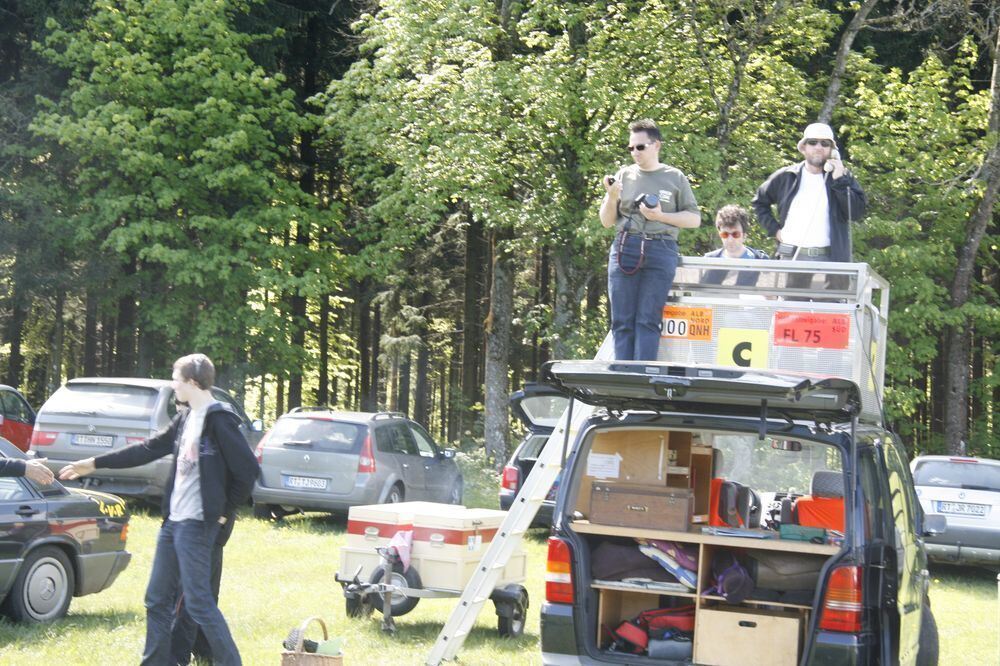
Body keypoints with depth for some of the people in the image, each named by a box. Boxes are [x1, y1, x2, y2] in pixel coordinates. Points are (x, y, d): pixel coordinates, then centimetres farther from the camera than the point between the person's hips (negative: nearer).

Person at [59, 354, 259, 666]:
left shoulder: (219, 421, -15)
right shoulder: (185, 419, 12)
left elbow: (248, 469, -18)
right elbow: (147, 450, 20)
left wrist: (226, 511, -10)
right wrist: (94, 464, 22)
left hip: (196, 526, -9)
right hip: (173, 522, 9)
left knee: (199, 602, -8)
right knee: (158, 601, 13)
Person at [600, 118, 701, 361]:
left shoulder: (675, 178, 10)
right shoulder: (624, 175, 14)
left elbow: (694, 219, 8)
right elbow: (606, 222, 15)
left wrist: (660, 216, -5)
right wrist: (611, 197, -4)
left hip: (660, 251, -2)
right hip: (624, 249, 2)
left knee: (648, 321, -7)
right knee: (622, 321, -2)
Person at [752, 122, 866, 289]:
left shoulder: (843, 178, 8)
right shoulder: (786, 177, 10)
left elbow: (857, 212, -4)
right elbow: (760, 201, 21)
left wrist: (839, 180, -10)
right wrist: (774, 229, 8)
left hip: (829, 259, -1)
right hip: (791, 257, 1)